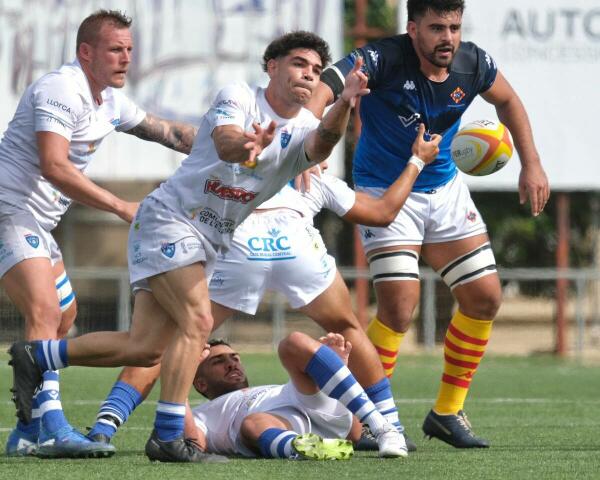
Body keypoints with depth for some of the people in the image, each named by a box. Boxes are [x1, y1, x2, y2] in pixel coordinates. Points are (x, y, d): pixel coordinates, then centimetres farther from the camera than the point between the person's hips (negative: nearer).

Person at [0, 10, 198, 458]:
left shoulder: (110, 102, 13)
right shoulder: (60, 90, -17)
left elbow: (170, 132, 22)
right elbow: (54, 168, -27)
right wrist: (124, 208, -25)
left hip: (37, 224, 11)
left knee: (64, 318, 16)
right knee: (44, 311, -24)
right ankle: (52, 428, -34)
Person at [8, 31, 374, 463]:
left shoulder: (303, 130, 2)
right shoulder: (238, 98, -11)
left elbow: (321, 145, -22)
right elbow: (224, 141, -31)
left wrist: (345, 103, -43)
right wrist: (245, 145, -56)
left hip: (209, 242, 7)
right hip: (168, 218, -7)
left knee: (147, 348, 2)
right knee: (197, 321, -23)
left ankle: (35, 356, 15)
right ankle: (168, 438, -21)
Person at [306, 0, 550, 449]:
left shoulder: (473, 63, -10)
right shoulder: (384, 59, -26)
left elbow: (507, 100, 12)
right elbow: (319, 93, -39)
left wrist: (531, 165, 8)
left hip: (445, 188, 6)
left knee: (485, 298, 4)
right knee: (399, 304, -20)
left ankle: (447, 412, 19)